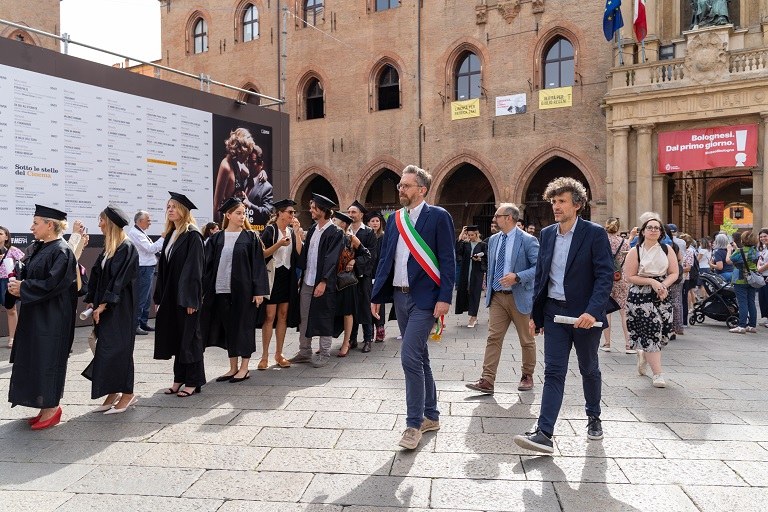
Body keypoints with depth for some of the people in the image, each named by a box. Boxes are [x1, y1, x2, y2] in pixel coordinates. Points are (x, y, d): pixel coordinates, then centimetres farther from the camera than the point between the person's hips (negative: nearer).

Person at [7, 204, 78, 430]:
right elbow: (27, 274, 16)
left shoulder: (62, 251, -16)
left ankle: (52, 408, 11)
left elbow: (52, 284, -22)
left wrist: (23, 288, -14)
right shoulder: (39, 248, 11)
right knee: (35, 360, 13)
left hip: (52, 318, -9)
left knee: (48, 359, -1)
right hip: (34, 316, 9)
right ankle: (47, 406, 22)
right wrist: (17, 283, -4)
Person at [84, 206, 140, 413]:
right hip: (105, 308, 8)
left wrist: (103, 304, -18)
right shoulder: (108, 248, 13)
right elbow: (97, 276, 15)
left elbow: (119, 279, -19)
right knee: (106, 349, 9)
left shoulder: (127, 248, -14)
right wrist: (92, 301, 9)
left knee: (117, 349, -4)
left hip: (120, 310, -8)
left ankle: (127, 394, 8)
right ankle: (113, 394, 18)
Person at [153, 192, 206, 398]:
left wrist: (191, 299, -19)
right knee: (176, 337, 12)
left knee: (189, 337, 0)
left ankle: (193, 382, 10)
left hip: (186, 296, -7)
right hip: (170, 296, 8)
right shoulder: (170, 235, 12)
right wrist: (160, 297, 11)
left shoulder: (192, 236, -11)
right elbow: (163, 268, 14)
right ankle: (180, 378, 23)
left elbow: (194, 269, -16)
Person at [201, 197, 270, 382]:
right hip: (221, 290, 3)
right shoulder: (217, 238, 7)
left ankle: (244, 368, 15)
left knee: (243, 326, 3)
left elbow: (258, 264, -4)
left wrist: (259, 290, -11)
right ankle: (233, 368, 21)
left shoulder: (250, 237, -1)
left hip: (243, 289, -3)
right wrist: (205, 290, 2)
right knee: (228, 327, 10)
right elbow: (208, 265, 7)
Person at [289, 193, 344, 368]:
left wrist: (323, 281, -20)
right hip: (307, 281, 7)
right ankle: (305, 352, 23)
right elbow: (304, 254, 16)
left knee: (323, 319, 3)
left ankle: (324, 354, 14)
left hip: (322, 283, -7)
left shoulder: (335, 233, -9)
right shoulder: (312, 230, 13)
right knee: (304, 318, 11)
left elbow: (331, 259, -15)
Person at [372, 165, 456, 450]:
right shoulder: (395, 219, 12)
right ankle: (430, 416, 28)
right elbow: (385, 259, 13)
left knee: (410, 357, -13)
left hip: (424, 298, -7)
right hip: (400, 296, 7)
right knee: (419, 357, 15)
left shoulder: (438, 217, -6)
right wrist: (376, 296, 9)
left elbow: (448, 261, -9)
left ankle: (414, 423, 1)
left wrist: (444, 298, -17)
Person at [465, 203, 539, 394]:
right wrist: (488, 289, 17)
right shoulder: (493, 240, 10)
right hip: (497, 297, 5)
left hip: (519, 297, -5)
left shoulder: (528, 240, -10)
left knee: (526, 340, 11)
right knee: (493, 338, -2)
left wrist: (518, 277, -25)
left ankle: (527, 376, 29)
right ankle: (487, 381, -2)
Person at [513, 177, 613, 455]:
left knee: (589, 369, 15)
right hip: (554, 312, 3)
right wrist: (535, 312, 11)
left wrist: (592, 311, -25)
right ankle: (544, 433, -7)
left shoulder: (594, 233, -8)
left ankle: (594, 418, 37)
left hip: (584, 314, -3)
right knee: (553, 371, -3)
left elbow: (605, 275, -13)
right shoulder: (547, 234, 7)